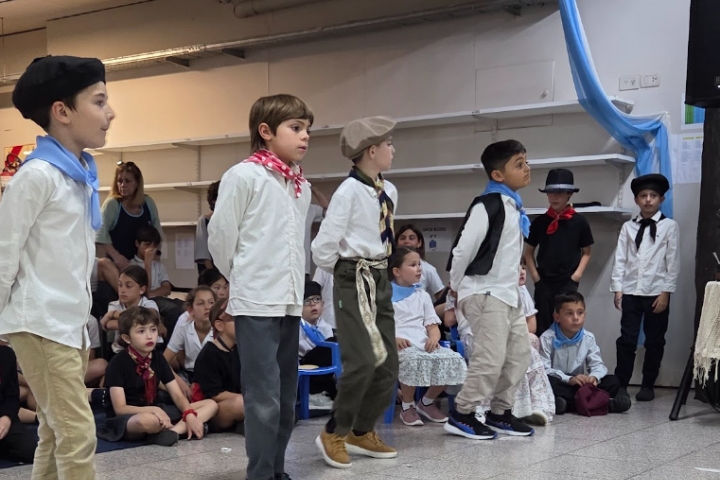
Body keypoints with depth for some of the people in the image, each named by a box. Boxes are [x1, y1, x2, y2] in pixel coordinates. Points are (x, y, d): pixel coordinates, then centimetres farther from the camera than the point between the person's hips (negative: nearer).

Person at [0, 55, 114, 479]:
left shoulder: (83, 174, 10)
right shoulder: (38, 174, -16)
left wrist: (82, 321, 17)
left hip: (71, 322, 8)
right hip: (40, 323, -8)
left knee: (56, 434, 13)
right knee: (78, 433, -8)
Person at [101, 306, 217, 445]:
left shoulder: (158, 359, 7)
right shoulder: (118, 363, -11)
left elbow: (177, 395, 4)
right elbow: (120, 408, -17)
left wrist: (190, 415, -17)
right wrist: (153, 410, -31)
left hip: (155, 413, 7)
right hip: (125, 419, -7)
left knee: (211, 405, -5)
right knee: (148, 420, -45)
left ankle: (173, 431, -26)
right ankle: (180, 427, -15)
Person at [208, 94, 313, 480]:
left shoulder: (302, 186, 12)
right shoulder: (243, 176, -10)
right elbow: (220, 238, -5)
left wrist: (291, 285, 14)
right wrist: (244, 280, 6)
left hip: (290, 302, 7)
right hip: (256, 302, -7)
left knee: (286, 398, 12)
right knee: (264, 398, -8)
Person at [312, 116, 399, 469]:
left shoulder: (390, 191, 7)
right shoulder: (349, 191, -16)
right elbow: (323, 246, -14)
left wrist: (378, 271, 14)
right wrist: (346, 273, 1)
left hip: (381, 281, 8)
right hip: (354, 283, -8)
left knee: (387, 364, 10)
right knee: (362, 361, -12)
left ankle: (362, 433, 26)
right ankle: (334, 433, 8)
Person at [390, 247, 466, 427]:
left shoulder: (422, 295, 21)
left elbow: (432, 325, 16)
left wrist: (433, 338, -7)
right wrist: (393, 339, -21)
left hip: (423, 344, 6)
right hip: (398, 345, -6)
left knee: (454, 359, -19)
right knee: (414, 360, -39)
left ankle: (427, 402, 2)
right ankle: (407, 406, -14)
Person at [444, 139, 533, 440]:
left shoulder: (515, 206, 11)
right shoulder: (488, 205, -18)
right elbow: (463, 250, -16)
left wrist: (510, 285, 18)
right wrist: (456, 288, -5)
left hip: (508, 292, 9)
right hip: (485, 294, -9)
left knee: (519, 354, 11)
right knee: (491, 357, -11)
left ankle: (500, 412, 22)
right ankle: (462, 415, 2)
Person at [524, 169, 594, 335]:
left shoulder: (579, 222, -1)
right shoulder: (539, 221, 3)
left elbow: (586, 253, 7)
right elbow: (529, 252, 11)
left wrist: (577, 275, -5)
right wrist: (535, 276, 1)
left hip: (568, 283, -1)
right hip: (543, 283, 1)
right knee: (542, 326, 4)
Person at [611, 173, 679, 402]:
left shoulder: (669, 226, 2)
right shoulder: (628, 227, 9)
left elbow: (673, 262, -2)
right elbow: (620, 259, 6)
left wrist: (666, 292, -8)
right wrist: (617, 289, -2)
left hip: (657, 293, -1)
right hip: (631, 292, 1)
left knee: (654, 341, 6)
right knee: (626, 340, 1)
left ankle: (648, 386, 16)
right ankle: (621, 384, 8)